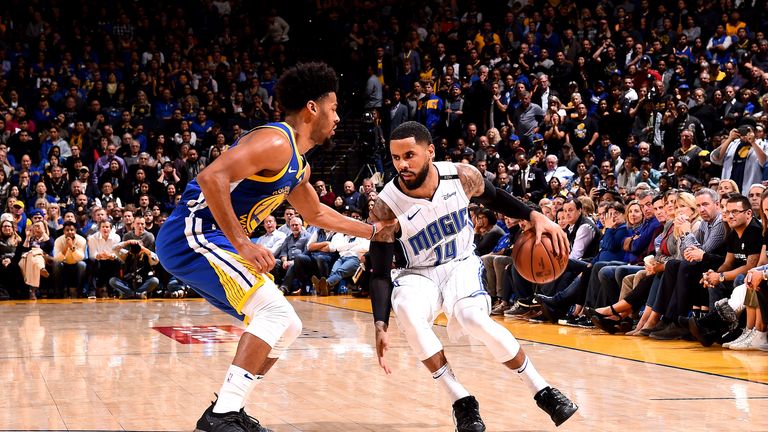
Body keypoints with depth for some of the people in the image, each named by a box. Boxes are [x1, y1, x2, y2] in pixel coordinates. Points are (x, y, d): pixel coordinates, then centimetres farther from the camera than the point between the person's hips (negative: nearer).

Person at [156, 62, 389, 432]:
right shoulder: (275, 142, -16)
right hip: (191, 236, -10)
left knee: (286, 327, 12)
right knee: (275, 311, -21)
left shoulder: (297, 165, 16)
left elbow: (316, 213, 34)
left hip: (208, 241, 10)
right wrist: (242, 244, -27)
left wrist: (373, 230, 35)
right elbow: (212, 177, -29)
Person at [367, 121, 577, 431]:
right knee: (407, 311, -35)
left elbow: (494, 199, 6)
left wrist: (534, 216, -10)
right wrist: (380, 327, -30)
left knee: (474, 319, -30)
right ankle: (462, 402, -22)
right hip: (417, 274, 0)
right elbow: (380, 273, -18)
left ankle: (542, 391, -11)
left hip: (461, 264, 0)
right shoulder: (386, 208, -24)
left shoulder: (462, 177, -18)